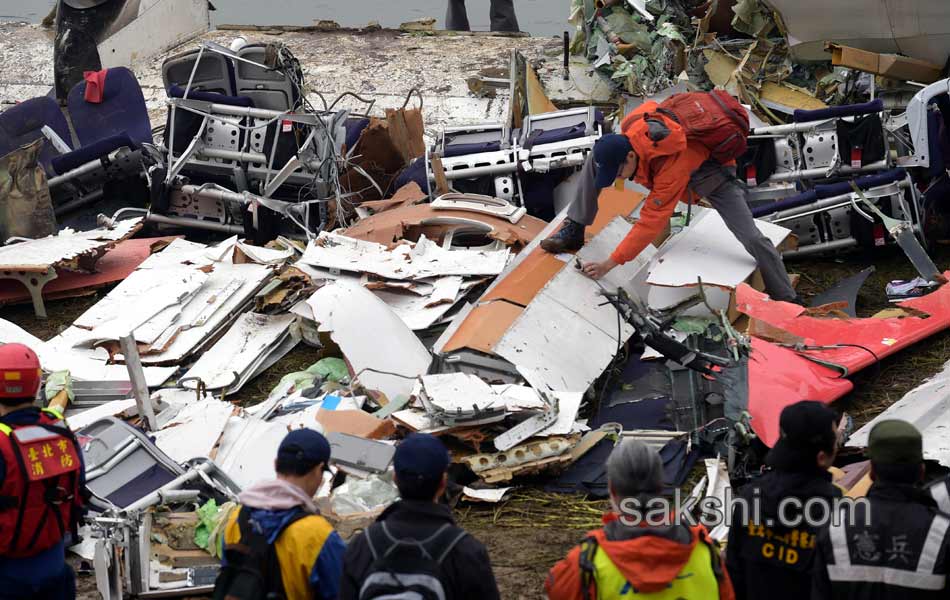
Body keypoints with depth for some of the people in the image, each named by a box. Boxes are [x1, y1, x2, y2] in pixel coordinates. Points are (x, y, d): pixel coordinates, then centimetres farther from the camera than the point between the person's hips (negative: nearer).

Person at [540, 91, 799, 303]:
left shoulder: (672, 169, -44)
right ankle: (574, 230, 1)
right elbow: (650, 106, -3)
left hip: (707, 167, -7)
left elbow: (650, 223, -39)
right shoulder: (631, 124, -28)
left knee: (753, 239, -17)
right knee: (595, 159, -8)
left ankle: (787, 302, -2)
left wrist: (610, 263, -37)